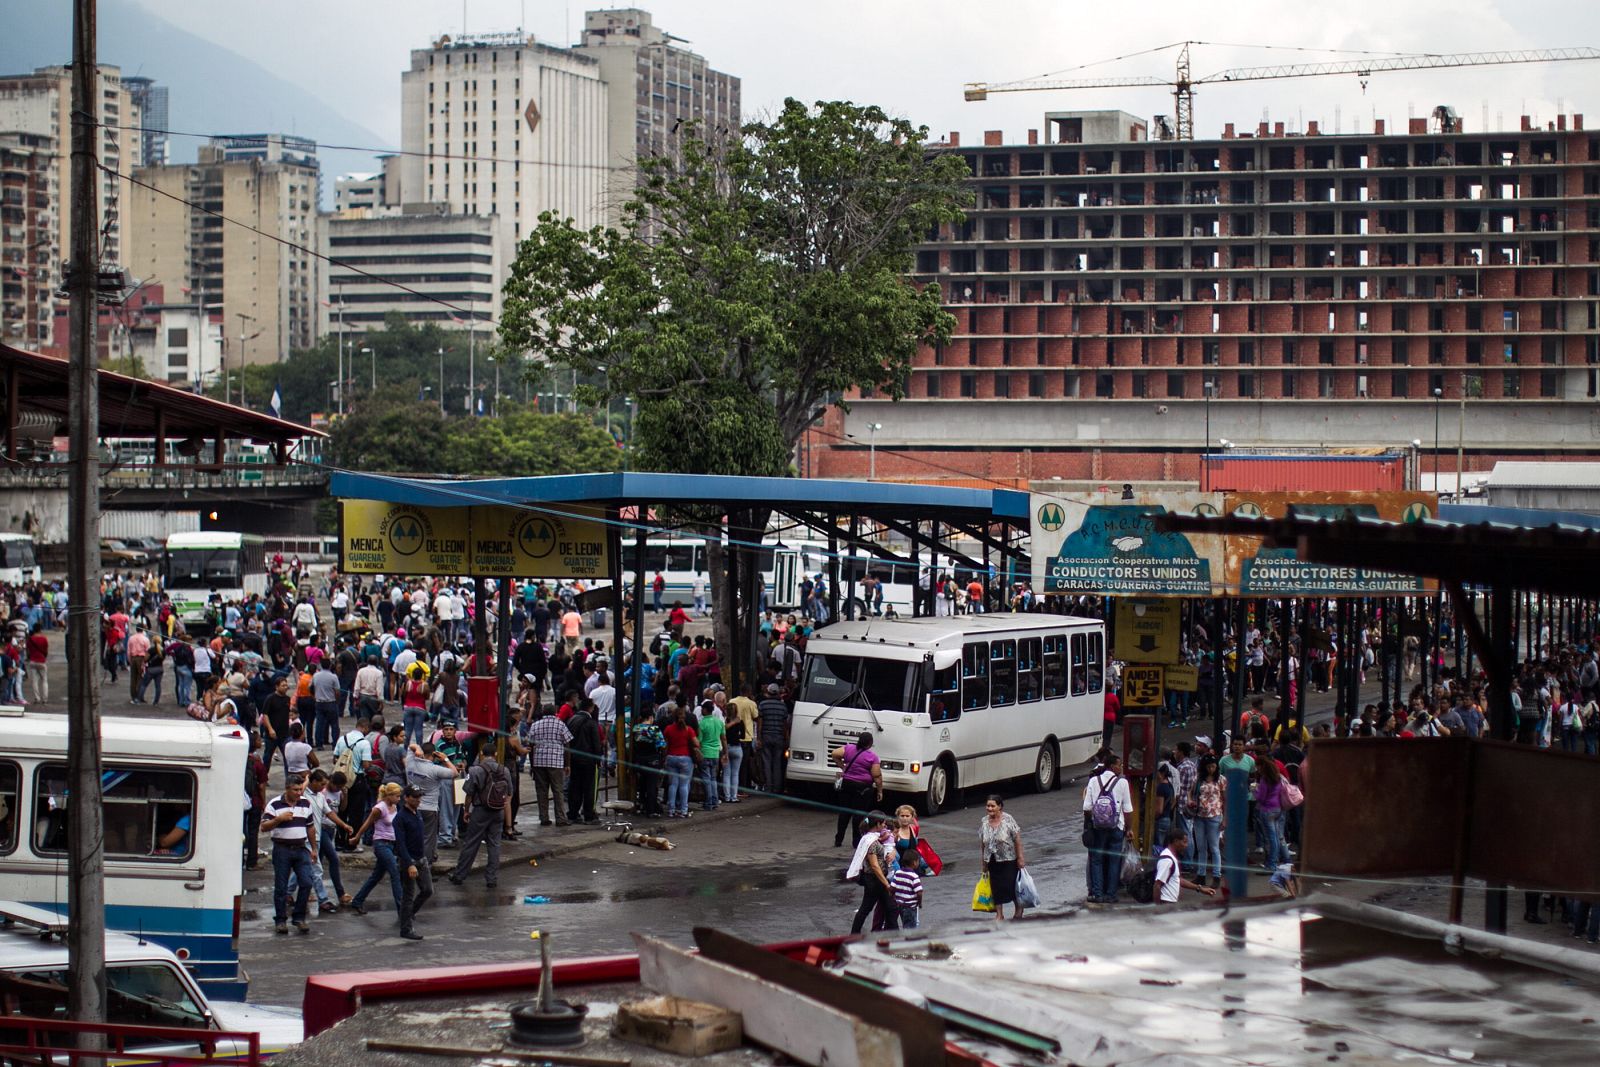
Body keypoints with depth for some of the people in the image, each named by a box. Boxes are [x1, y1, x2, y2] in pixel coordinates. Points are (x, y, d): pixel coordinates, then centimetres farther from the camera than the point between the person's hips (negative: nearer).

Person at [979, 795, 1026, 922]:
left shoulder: (1008, 820, -12)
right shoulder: (983, 822, 1)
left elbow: (1017, 840, -10)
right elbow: (981, 843, 6)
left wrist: (1020, 858, -11)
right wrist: (982, 862, 7)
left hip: (1009, 860, -4)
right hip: (992, 862, 4)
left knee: (1010, 886, 0)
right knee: (996, 887, 5)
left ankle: (1018, 907, 25)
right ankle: (999, 914, 13)